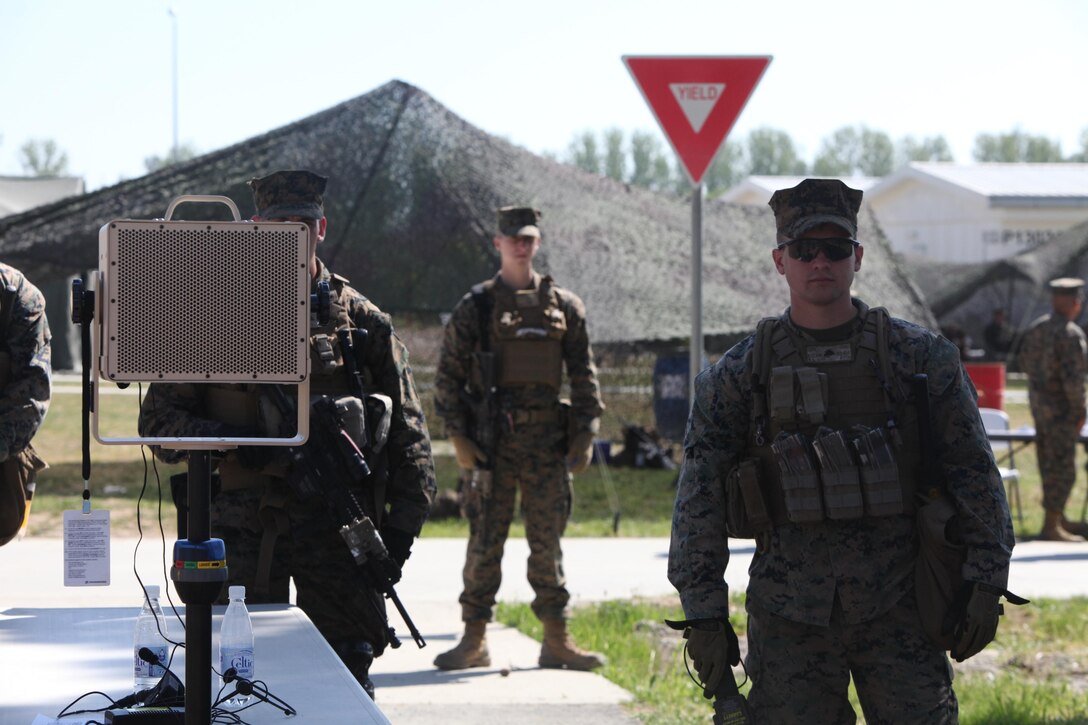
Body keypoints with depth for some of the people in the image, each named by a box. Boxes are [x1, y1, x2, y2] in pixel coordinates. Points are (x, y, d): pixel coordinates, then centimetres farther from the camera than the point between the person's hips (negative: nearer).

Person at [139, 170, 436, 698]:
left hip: (338, 532, 0)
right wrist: (231, 442, -13)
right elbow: (158, 420, 5)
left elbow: (407, 435, 8)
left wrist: (402, 526, -2)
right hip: (243, 530, 0)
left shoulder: (363, 322, 8)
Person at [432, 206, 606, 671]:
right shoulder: (475, 306, 2)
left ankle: (556, 641, 10)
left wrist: (585, 435, 2)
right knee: (484, 543, 0)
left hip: (547, 442, 2)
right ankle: (475, 641, 6)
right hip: (491, 442, -2)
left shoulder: (564, 306, 8)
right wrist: (459, 440, -6)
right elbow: (448, 377, 2)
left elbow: (583, 376, 11)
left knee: (547, 544, 5)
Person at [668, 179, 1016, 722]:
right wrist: (704, 614, -3)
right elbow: (698, 501, 3)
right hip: (788, 615, 0)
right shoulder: (739, 373, 3)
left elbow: (973, 471, 5)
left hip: (899, 610, 0)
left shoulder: (920, 356, 3)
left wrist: (984, 581, -2)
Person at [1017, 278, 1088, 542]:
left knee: (1051, 464, 18)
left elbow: (1025, 364, 16)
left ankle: (1058, 519, 30)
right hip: (1060, 408, -9)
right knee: (1063, 468, -2)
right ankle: (1051, 527, -2)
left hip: (1038, 403, 9)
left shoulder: (1035, 328, 5)